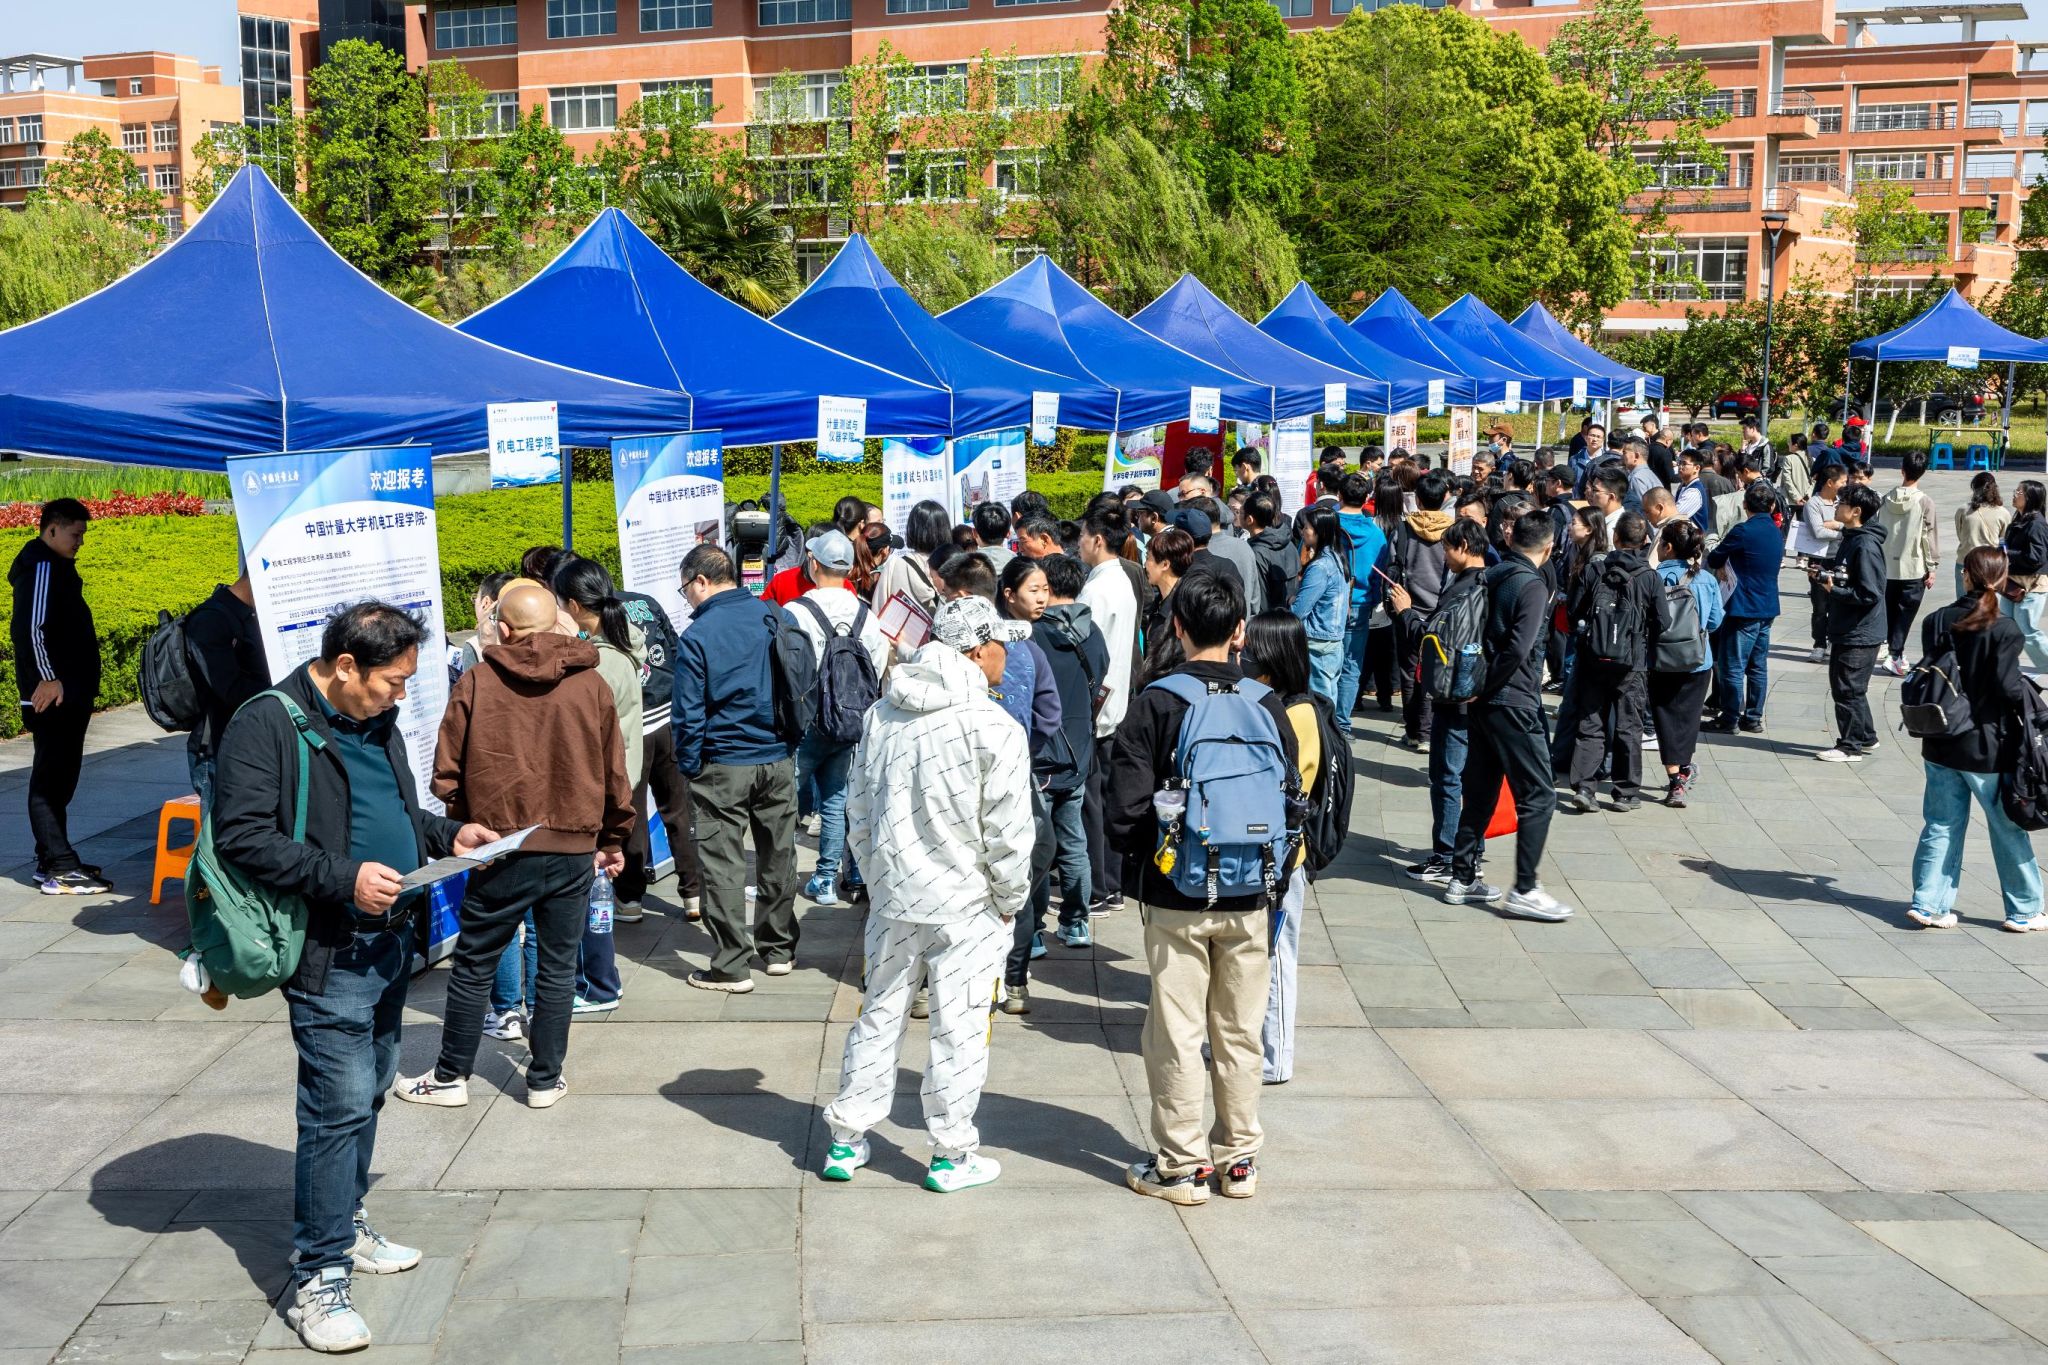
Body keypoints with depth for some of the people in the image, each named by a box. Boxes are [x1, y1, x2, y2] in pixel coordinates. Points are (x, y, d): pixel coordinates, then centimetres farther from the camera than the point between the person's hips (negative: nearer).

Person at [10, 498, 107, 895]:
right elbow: (31, 628, -23)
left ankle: (53, 861, 21)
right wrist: (47, 677, -22)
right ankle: (59, 869, -10)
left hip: (70, 692, 11)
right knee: (52, 777, -9)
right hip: (53, 694, -11)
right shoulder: (41, 567, -13)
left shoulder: (56, 565, 18)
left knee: (59, 777, 14)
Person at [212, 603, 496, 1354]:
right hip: (329, 954, -9)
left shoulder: (375, 720, 12)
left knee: (370, 1089, 18)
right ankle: (318, 1278, 1)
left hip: (388, 941, 9)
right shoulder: (266, 726, -15)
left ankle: (346, 1226, 34)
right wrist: (344, 877, -25)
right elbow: (242, 836, -20)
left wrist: (448, 833, 8)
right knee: (340, 1104, -8)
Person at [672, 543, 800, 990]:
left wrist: (688, 767, 1)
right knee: (778, 854, 15)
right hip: (779, 760, 5)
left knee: (723, 864, 3)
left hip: (723, 767, -5)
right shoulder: (773, 615, 1)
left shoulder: (697, 636, -13)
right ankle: (779, 949, 27)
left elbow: (689, 713, -11)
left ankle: (732, 965, 5)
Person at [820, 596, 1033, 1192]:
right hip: (965, 905, -5)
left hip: (891, 900, 6)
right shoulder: (993, 729, -15)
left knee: (879, 1014, 16)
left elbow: (858, 812, 11)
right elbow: (1008, 832, -13)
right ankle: (952, 1155, 16)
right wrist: (1010, 900, 1)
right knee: (958, 1030, 6)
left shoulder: (880, 716, 4)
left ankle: (845, 1138, 24)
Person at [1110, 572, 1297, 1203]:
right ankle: (1239, 1157, 24)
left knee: (1177, 1033, 7)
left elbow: (1126, 812, -13)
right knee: (1240, 1033, 14)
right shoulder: (1268, 706, -2)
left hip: (1176, 896, -3)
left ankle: (1180, 1165, 14)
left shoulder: (1154, 703, -10)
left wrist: (1144, 860, 7)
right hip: (1249, 897, 3)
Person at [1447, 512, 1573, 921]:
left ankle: (1462, 878, 20)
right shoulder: (1532, 586, -13)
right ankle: (1524, 889, -4)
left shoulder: (1489, 577, 8)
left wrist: (1478, 688, 9)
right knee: (1538, 796, -2)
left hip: (1484, 703, 8)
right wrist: (1487, 686, -11)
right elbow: (1518, 647, -22)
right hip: (1513, 703, -8)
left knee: (1481, 791, 15)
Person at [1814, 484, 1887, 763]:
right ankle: (1865, 737, 31)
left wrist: (1833, 590, -19)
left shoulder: (1866, 546, -21)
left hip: (1859, 635, -10)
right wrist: (1825, 576, 4)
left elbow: (1869, 594, -24)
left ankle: (1850, 747, 9)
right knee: (1845, 687, 19)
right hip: (1845, 630, 10)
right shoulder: (1850, 539, 10)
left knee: (1848, 690, -1)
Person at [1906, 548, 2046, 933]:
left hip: (1941, 745, 4)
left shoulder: (1937, 622, -3)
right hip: (1987, 749, -4)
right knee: (2009, 830, 11)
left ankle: (1928, 904, 11)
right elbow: (2008, 688, -17)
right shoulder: (2003, 629, -16)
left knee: (1941, 825, 13)